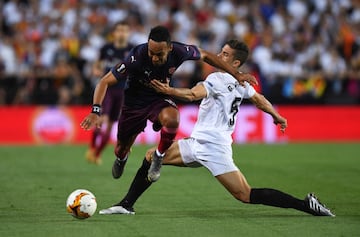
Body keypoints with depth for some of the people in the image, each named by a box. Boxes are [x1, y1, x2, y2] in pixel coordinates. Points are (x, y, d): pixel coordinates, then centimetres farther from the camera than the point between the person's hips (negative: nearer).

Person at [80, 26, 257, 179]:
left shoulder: (179, 52, -24)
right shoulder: (137, 57, -32)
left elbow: (205, 56, -2)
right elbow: (105, 82, -26)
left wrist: (236, 74, -2)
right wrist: (95, 111, -40)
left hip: (159, 99, 1)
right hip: (134, 102, 0)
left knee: (172, 119, -36)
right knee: (121, 150, 12)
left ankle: (159, 156, -6)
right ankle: (121, 159, 54)